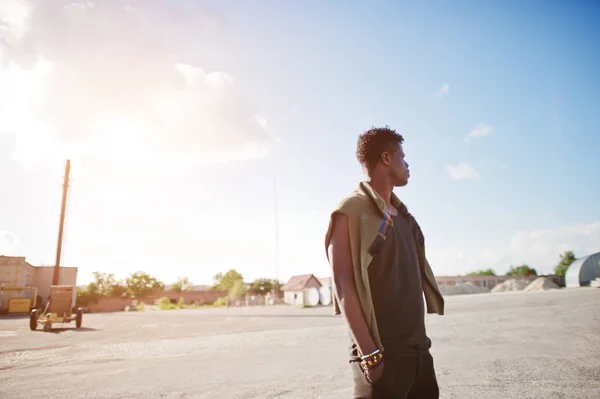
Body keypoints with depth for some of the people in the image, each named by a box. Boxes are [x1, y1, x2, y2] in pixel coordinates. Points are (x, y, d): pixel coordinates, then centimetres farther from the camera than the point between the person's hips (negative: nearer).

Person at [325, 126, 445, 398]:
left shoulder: (402, 216, 16)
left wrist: (419, 341, 16)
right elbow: (343, 285, -15)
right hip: (382, 354, -7)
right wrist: (369, 353, -20)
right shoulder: (350, 212, -8)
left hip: (419, 350, 7)